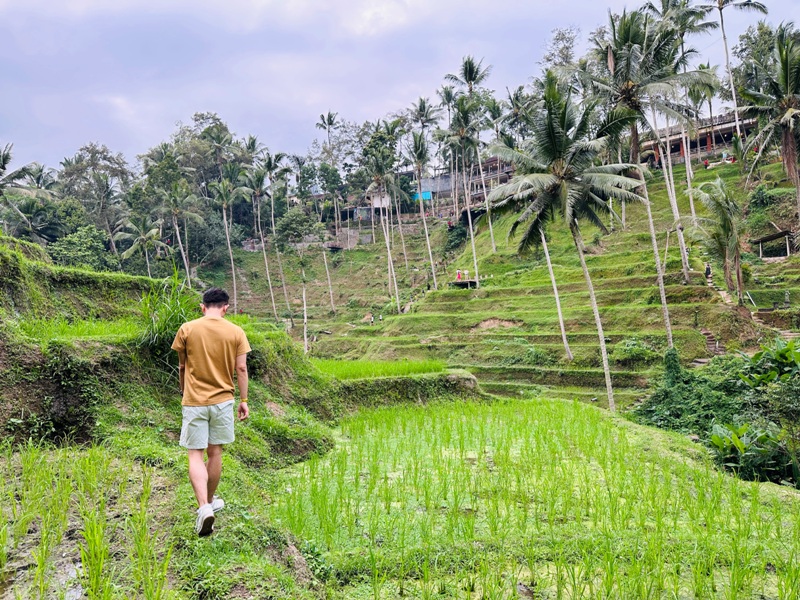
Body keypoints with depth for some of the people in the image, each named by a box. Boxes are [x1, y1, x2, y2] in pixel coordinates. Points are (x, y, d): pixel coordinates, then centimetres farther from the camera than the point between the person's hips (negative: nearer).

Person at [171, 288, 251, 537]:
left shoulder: (187, 329, -4)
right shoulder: (236, 332, -2)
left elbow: (182, 367, 6)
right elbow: (241, 369, -2)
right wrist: (244, 400, 6)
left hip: (194, 402, -1)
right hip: (223, 401, 1)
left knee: (195, 455, 2)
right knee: (215, 452, 14)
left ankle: (203, 507, -13)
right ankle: (210, 500, 29)